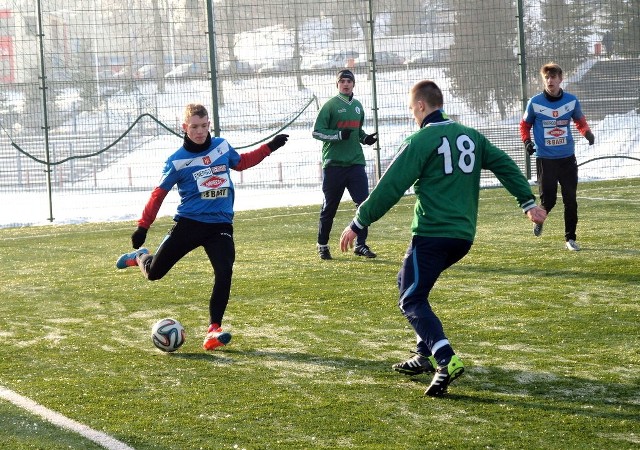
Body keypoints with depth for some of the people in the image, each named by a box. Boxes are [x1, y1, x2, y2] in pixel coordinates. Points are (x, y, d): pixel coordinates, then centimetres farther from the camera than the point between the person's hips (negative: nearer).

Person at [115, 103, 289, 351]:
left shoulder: (222, 146, 6)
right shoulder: (177, 161, -6)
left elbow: (240, 162, 27)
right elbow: (159, 193, -1)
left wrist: (269, 147, 23)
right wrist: (142, 227, -2)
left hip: (220, 225, 2)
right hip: (188, 223, -2)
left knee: (224, 273, -20)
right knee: (154, 273, 4)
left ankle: (213, 330, -17)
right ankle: (140, 256, 42)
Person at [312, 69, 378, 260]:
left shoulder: (358, 106, 14)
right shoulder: (330, 106, -4)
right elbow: (317, 131, -8)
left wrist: (366, 138, 5)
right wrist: (339, 135, -21)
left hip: (356, 163, 5)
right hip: (334, 164, -5)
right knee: (329, 207, 4)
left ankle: (360, 244, 4)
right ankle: (322, 245, 19)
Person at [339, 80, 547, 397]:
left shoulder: (420, 141, -7)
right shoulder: (471, 136, 14)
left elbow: (390, 188, -10)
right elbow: (504, 165, 12)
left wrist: (358, 224, -5)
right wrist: (528, 202, 14)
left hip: (431, 234, -8)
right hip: (464, 235, 8)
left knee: (412, 300, -6)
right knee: (410, 283, 24)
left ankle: (447, 360, -26)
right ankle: (425, 355, 20)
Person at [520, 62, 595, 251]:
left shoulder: (571, 101, 0)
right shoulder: (535, 102, -4)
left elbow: (580, 122, 14)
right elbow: (525, 125, 9)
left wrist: (587, 133, -7)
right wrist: (527, 141, -9)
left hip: (567, 158, 2)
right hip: (545, 159, -2)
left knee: (570, 200, 1)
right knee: (548, 200, -6)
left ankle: (570, 238, 14)